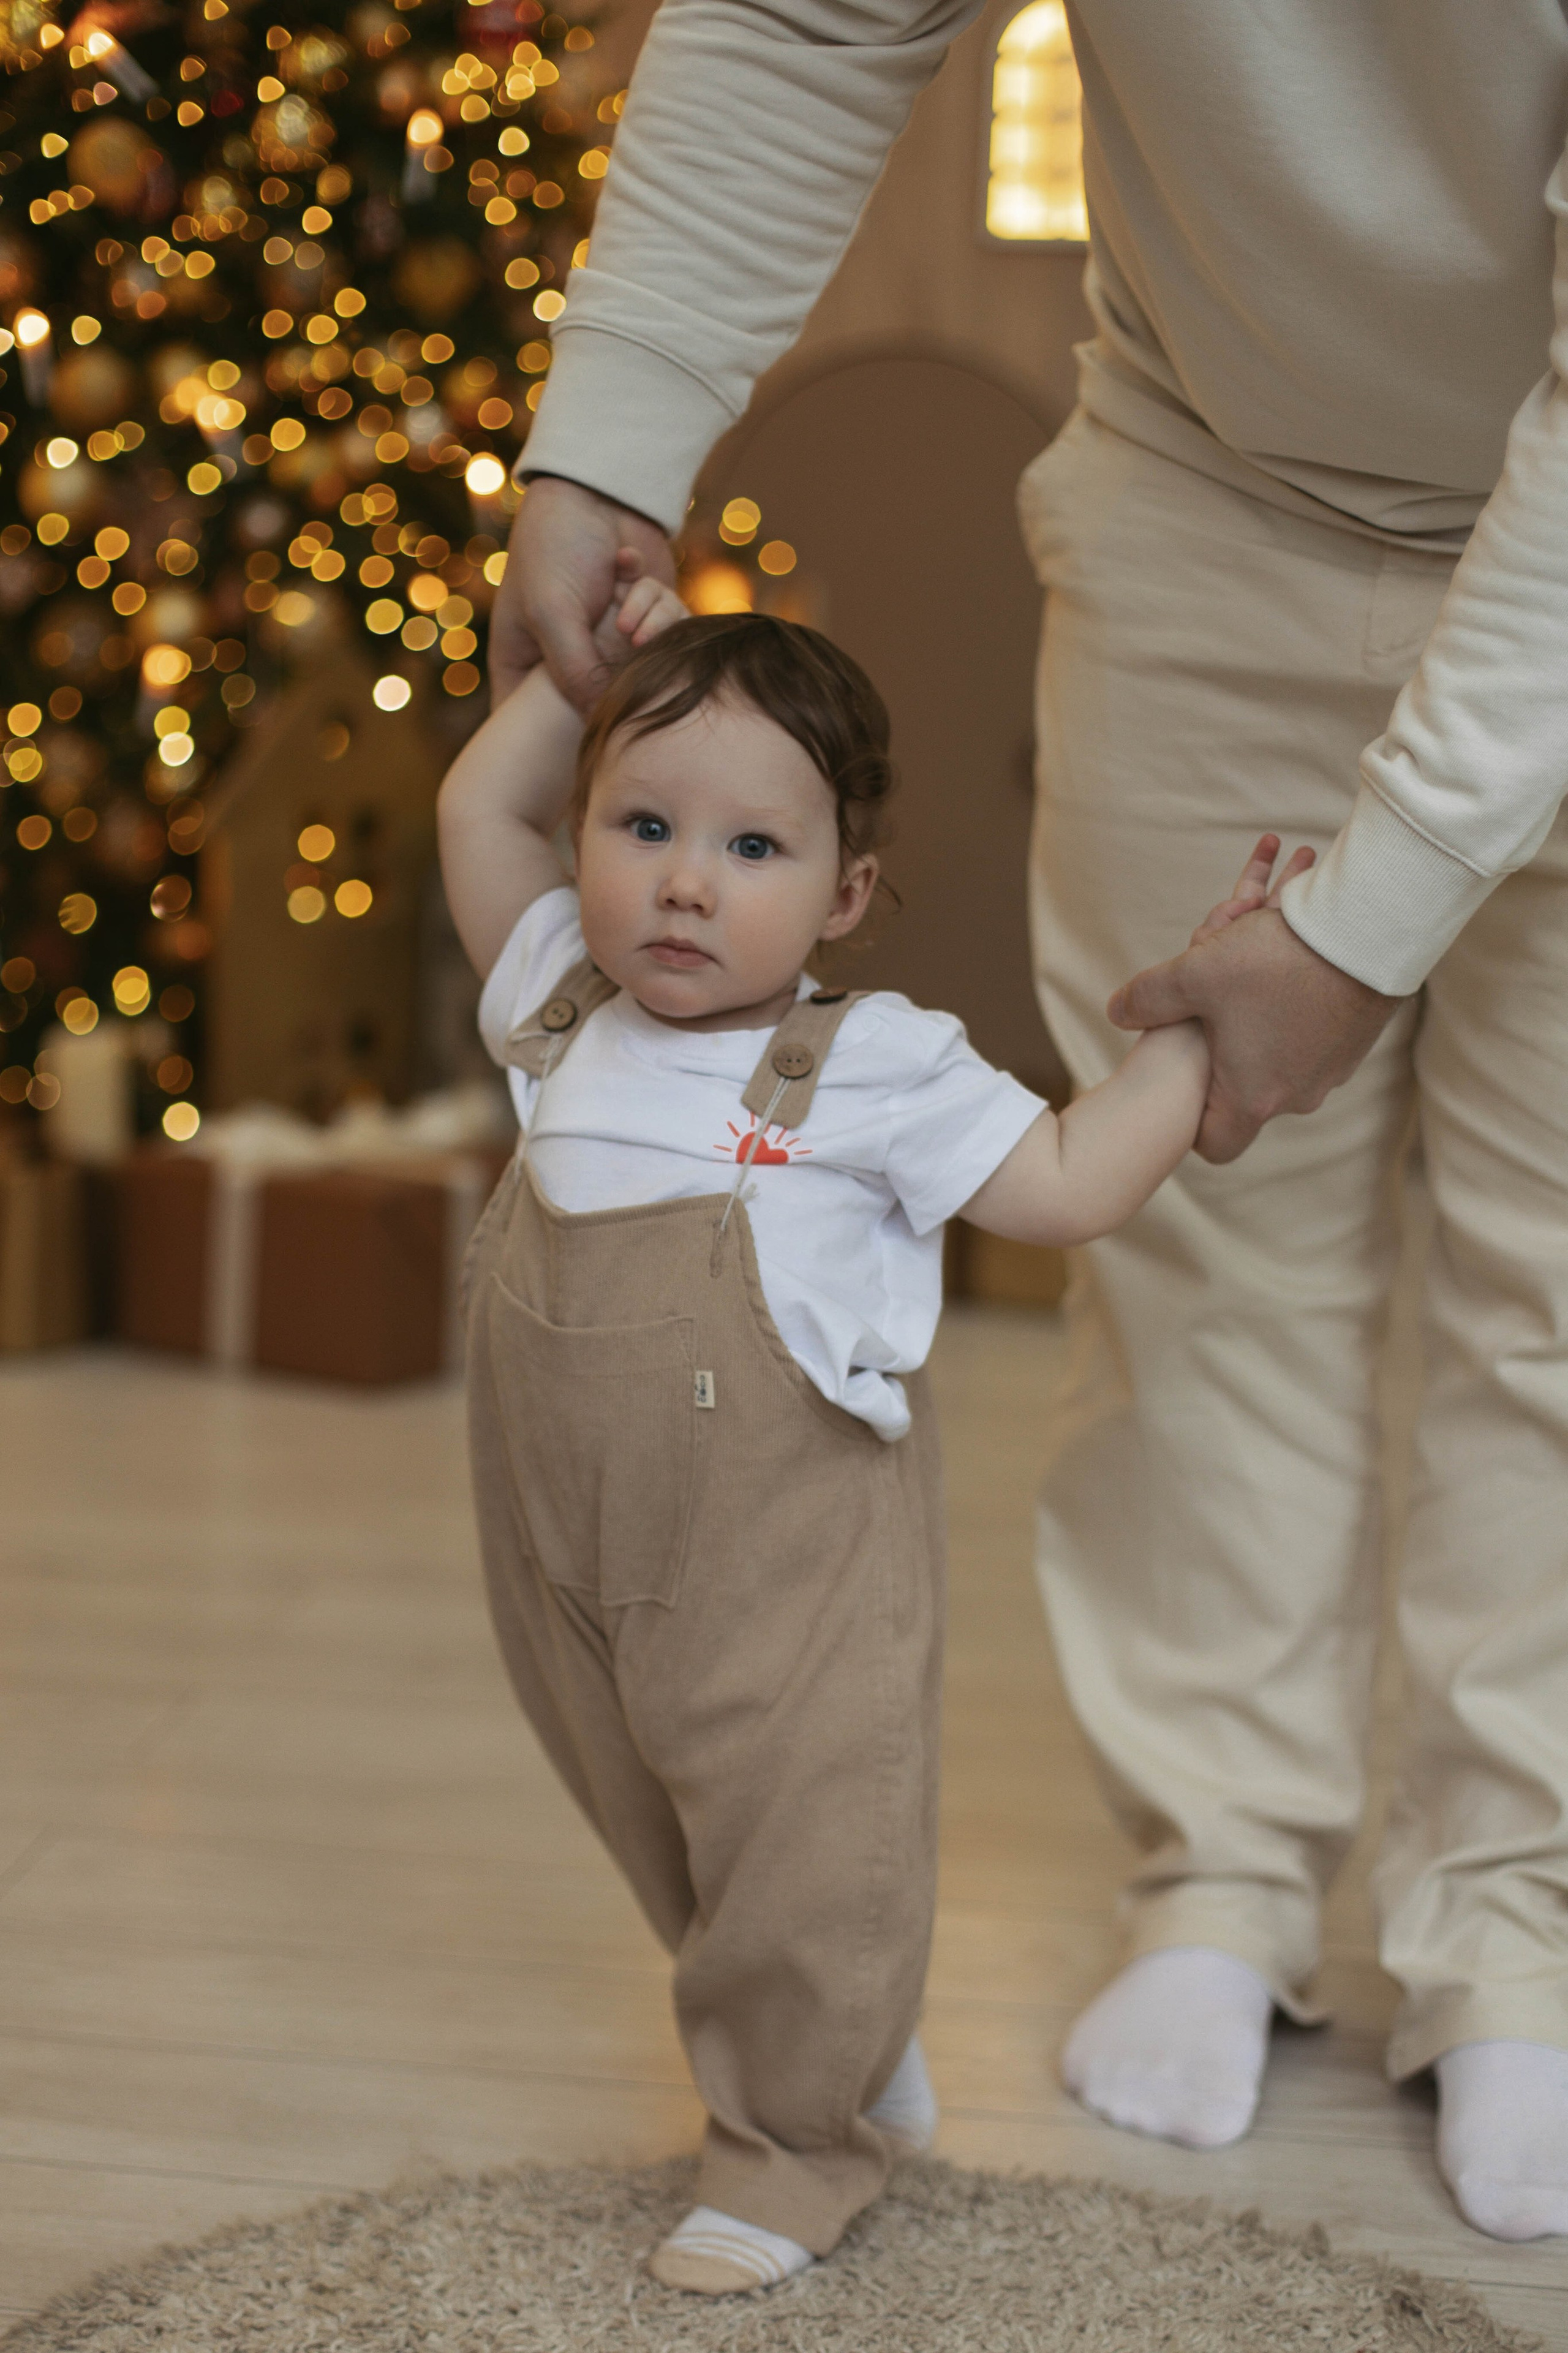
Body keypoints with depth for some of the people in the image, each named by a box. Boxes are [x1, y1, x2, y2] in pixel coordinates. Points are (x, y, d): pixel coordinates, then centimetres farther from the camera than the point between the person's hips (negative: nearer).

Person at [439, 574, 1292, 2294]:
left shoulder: (871, 1071, -10)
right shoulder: (566, 1019, 3)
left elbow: (1069, 1183, -4)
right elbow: (476, 808, 14)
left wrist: (1204, 1014, -5)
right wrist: (586, 662, 11)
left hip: (797, 1587, -5)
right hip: (581, 1578, 5)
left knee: (806, 1867, 3)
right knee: (675, 1863, 18)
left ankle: (791, 2157, 24)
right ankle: (863, 2069, 39)